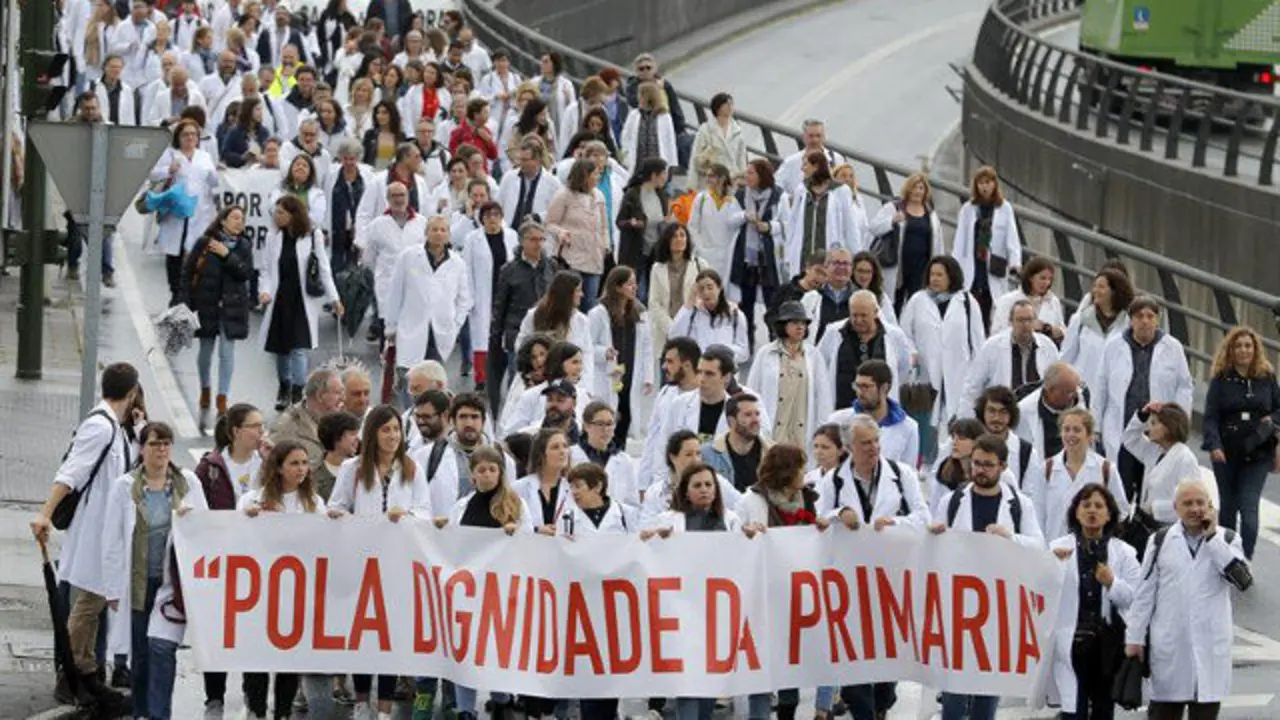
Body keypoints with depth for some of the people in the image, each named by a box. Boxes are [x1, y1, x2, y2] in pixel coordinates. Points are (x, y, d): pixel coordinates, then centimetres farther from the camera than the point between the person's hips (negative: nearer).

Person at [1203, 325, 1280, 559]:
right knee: (1228, 506, 11)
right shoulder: (1221, 380, -1)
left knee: (1249, 507, -11)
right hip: (1227, 452, 0)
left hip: (1257, 453, 0)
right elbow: (1211, 417, -7)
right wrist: (1214, 445, -22)